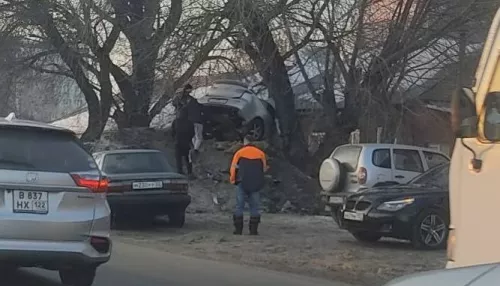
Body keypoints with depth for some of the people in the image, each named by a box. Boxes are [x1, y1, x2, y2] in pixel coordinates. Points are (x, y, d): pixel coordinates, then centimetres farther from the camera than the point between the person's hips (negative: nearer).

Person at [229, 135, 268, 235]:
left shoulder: (239, 152, -1)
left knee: (239, 206, 6)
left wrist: (232, 180, 13)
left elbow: (233, 168, -1)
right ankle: (253, 230, 3)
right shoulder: (260, 153, 6)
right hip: (256, 184, 2)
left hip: (242, 183, -2)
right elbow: (264, 168, 11)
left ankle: (238, 229, 4)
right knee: (255, 207, 7)